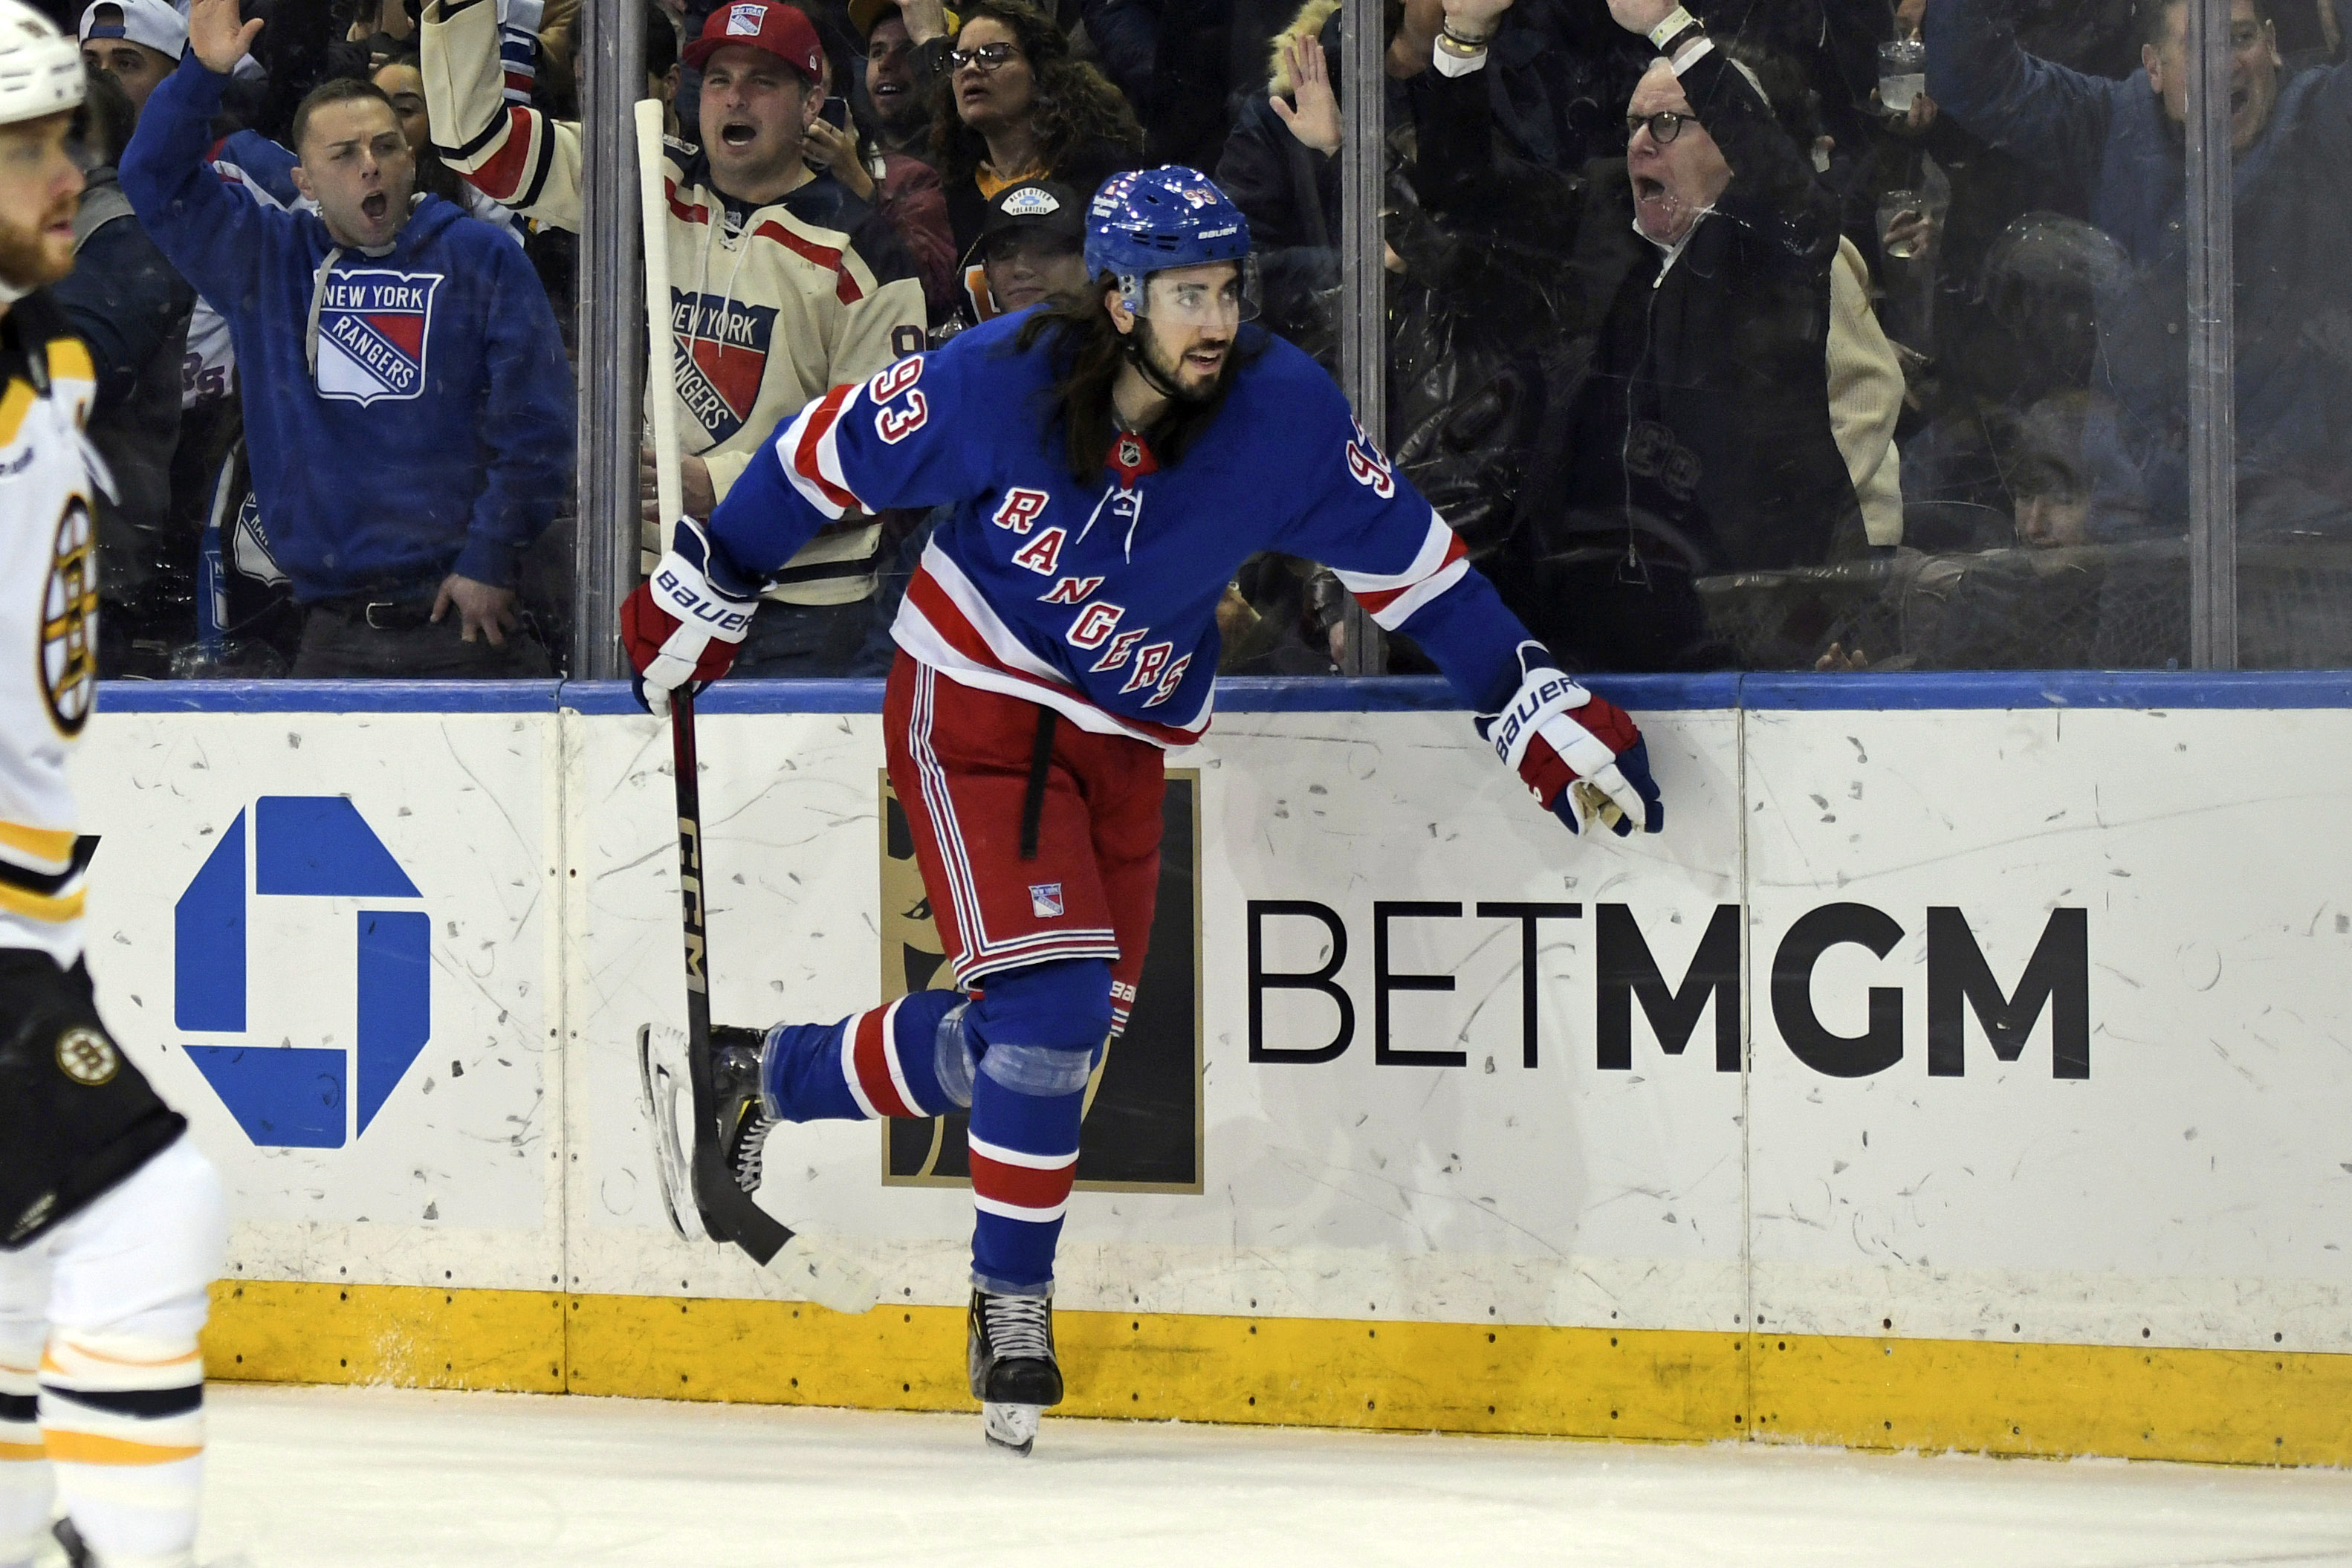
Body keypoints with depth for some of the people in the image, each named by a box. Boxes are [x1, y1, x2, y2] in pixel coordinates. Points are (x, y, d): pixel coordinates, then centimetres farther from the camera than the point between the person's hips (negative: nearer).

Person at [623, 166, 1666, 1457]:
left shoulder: (1283, 415, -14)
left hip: (1122, 742, 5)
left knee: (1042, 1035, 5)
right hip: (974, 707, -5)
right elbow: (826, 455, -7)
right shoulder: (998, 384, -21)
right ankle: (1014, 1299, -2)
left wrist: (1539, 713, -5)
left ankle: (768, 1075, 27)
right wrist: (702, 596, 1)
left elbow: (1407, 564, -3)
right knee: (1051, 1003, -18)